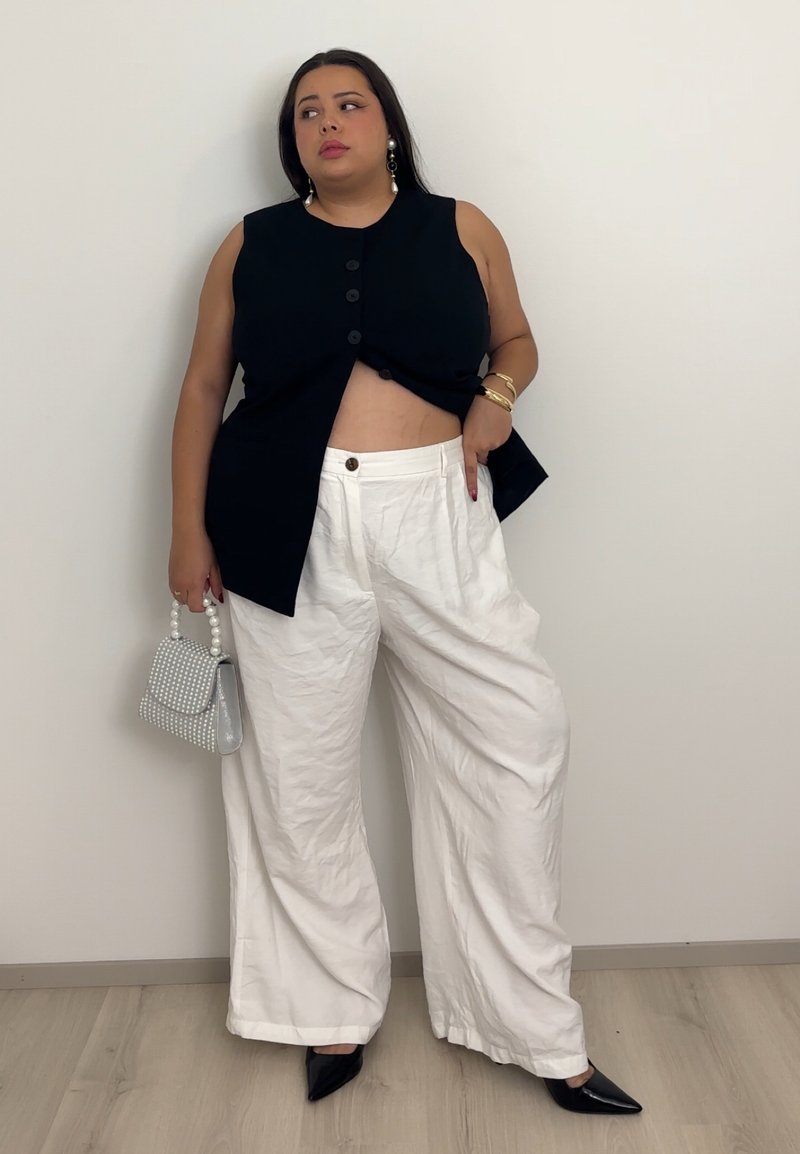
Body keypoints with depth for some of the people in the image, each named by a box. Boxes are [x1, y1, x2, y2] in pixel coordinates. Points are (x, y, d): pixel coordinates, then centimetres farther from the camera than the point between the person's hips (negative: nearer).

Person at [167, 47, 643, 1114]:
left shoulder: (460, 229, 8)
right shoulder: (250, 245, 8)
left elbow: (516, 341, 19)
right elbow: (203, 388, 10)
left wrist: (495, 399, -4)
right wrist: (188, 533, 5)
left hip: (438, 518, 0)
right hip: (291, 532, 0)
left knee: (519, 737, -2)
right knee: (297, 776, 5)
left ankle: (538, 1027, 15)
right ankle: (334, 1009, 27)